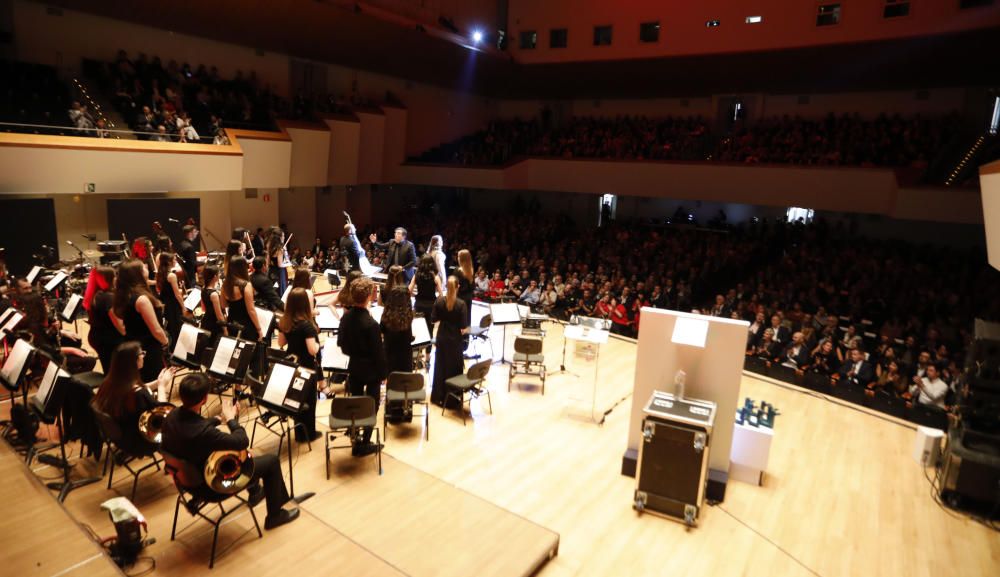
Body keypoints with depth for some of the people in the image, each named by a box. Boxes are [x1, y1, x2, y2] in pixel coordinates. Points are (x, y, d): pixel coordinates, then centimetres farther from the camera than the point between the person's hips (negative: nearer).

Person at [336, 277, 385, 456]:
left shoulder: (346, 317, -6)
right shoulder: (371, 323, -27)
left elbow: (341, 343, 5)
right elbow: (379, 352, -20)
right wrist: (383, 373, -7)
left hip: (353, 368, 6)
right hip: (371, 370, -6)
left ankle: (355, 440, 31)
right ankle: (364, 444, 17)